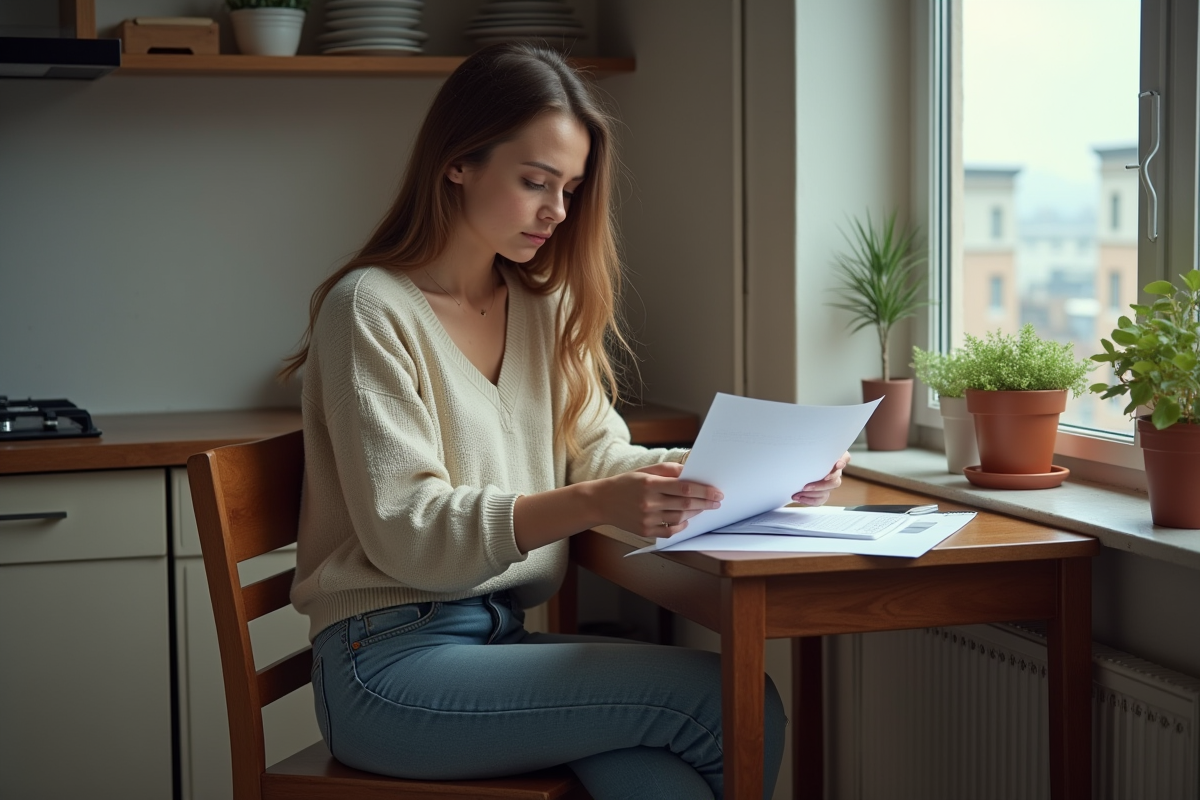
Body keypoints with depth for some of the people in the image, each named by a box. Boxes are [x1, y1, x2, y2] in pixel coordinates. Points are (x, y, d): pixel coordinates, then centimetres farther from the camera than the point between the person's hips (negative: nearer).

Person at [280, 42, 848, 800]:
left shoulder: (544, 307, 16)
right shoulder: (370, 309, -7)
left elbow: (600, 456, 12)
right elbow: (404, 530, -15)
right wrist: (595, 504, -29)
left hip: (503, 638, 6)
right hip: (391, 663, -6)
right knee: (736, 703, -20)